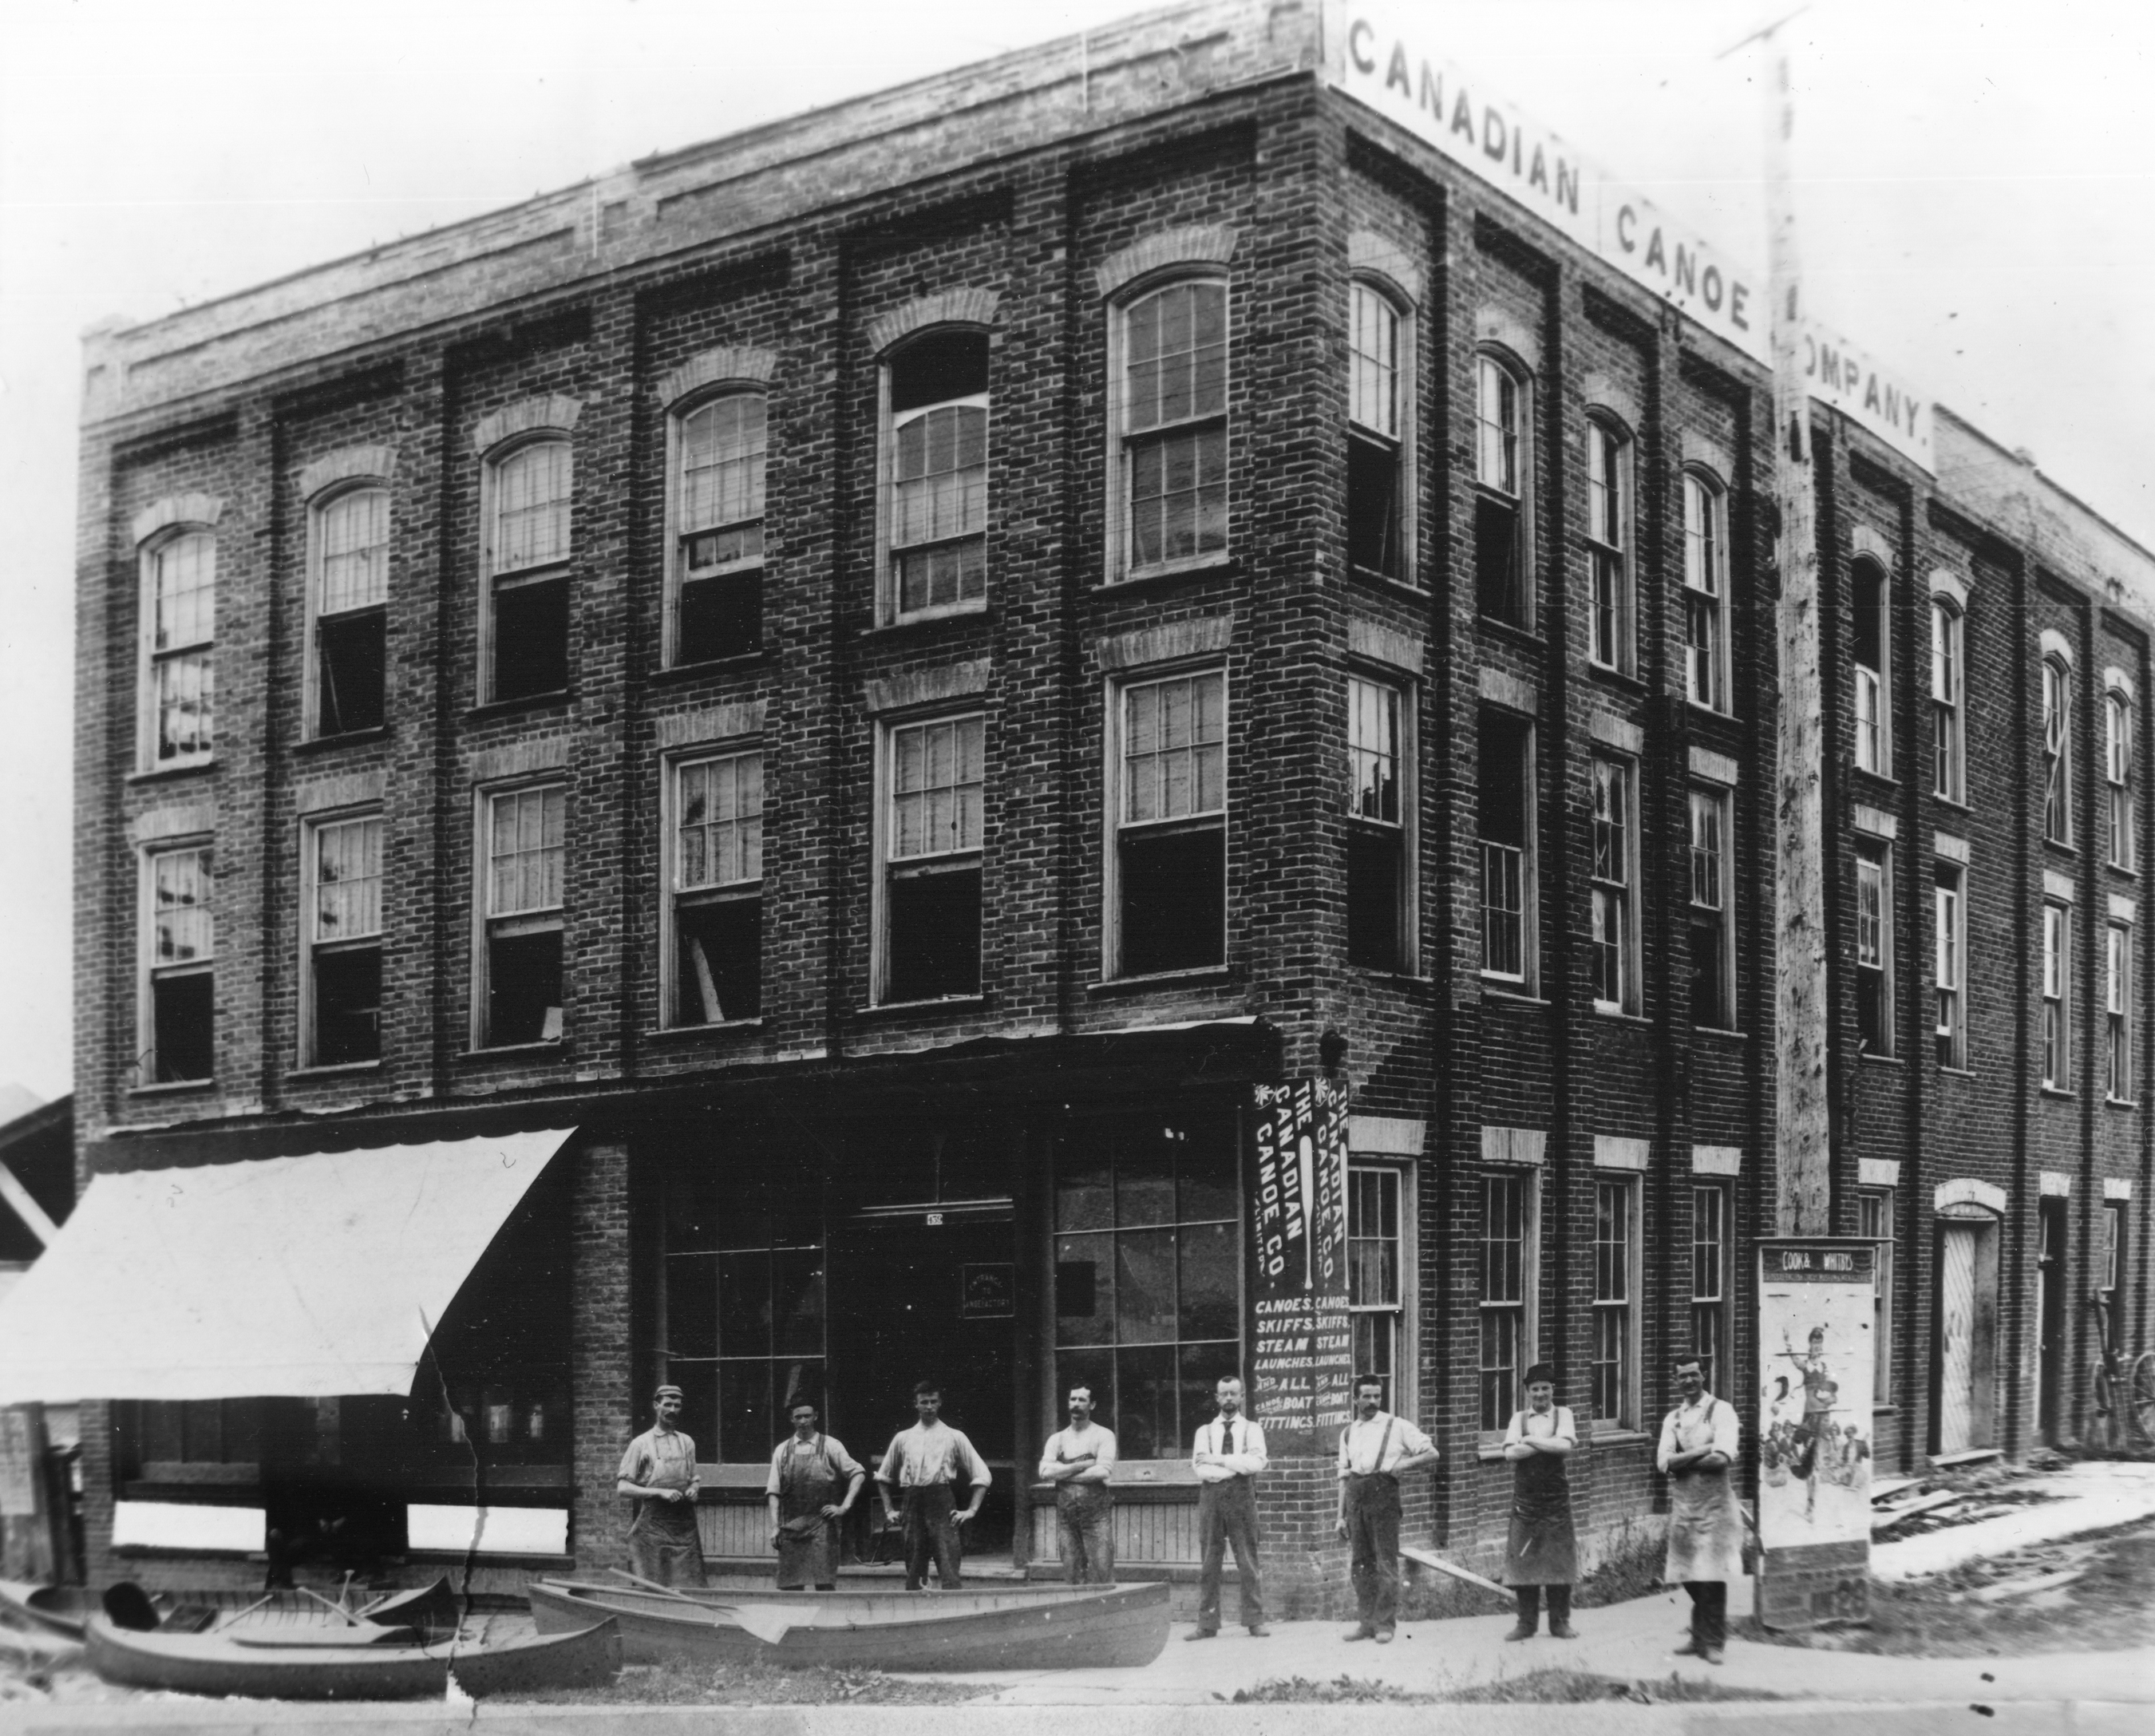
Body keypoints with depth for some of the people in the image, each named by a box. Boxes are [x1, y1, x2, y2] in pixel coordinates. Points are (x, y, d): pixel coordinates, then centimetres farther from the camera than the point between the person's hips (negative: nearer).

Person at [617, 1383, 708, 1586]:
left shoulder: (686, 1443, 15)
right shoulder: (641, 1444, 1)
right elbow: (623, 1487, -3)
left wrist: (694, 1489, 0)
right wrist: (660, 1493, -14)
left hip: (684, 1527, 4)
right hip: (652, 1527, -4)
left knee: (691, 1585, -3)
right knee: (651, 1586, -6)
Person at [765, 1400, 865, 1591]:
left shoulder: (830, 1446, 4)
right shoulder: (782, 1450, 10)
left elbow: (858, 1474, 4)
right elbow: (774, 1491, 9)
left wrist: (844, 1506, -5)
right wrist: (774, 1527, 0)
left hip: (821, 1524, -2)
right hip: (790, 1526, 2)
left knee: (825, 1584, -8)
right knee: (789, 1586, 0)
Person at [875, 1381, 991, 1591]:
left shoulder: (954, 1438, 8)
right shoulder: (902, 1438, 15)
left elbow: (981, 1475, 8)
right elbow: (883, 1477, 24)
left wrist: (971, 1510, -1)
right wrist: (889, 1509, 15)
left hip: (941, 1503, -3)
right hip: (912, 1506, 3)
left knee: (950, 1572, -12)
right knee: (914, 1572, 4)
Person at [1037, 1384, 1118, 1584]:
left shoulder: (1103, 1436, 3)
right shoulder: (1057, 1439, 13)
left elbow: (1103, 1471, -12)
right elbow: (1045, 1471, -2)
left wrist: (1063, 1473, -6)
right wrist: (1081, 1466, -10)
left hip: (1097, 1512, -3)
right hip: (1065, 1513, 3)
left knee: (1101, 1573, -9)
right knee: (1072, 1573, 2)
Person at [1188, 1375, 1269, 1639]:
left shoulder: (1252, 1430, 9)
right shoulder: (1205, 1431, 13)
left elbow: (1256, 1462, -9)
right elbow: (1200, 1467, -3)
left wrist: (1218, 1460, -9)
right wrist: (1236, 1466, -9)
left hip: (1241, 1496, -1)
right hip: (1211, 1496, 1)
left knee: (1248, 1560, -1)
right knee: (1209, 1563, 2)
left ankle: (1255, 1621, 3)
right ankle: (1207, 1624, 5)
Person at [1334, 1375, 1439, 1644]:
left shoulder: (1397, 1427, 5)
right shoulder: (1348, 1433, 16)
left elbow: (1431, 1454, 3)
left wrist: (1403, 1464, -10)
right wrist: (1341, 1516, 12)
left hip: (1383, 1492, -4)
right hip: (1355, 1496, 4)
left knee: (1386, 1561, -5)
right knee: (1362, 1562, 6)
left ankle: (1385, 1623, -1)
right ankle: (1368, 1621, 13)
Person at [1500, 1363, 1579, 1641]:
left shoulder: (1562, 1415, 6)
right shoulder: (1519, 1418, 9)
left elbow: (1566, 1445, -12)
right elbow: (1510, 1452, -6)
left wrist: (1530, 1440, -8)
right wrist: (1550, 1445, -10)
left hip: (1556, 1495, -1)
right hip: (1525, 1496, 1)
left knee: (1559, 1558, -1)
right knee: (1523, 1559, -1)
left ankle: (1560, 1623, 7)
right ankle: (1526, 1623, 7)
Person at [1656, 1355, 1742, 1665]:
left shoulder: (1721, 1410, -1)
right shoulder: (1673, 1418, 13)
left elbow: (1723, 1458, -14)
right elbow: (1663, 1462, 0)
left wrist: (1682, 1460, -7)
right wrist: (1703, 1451, -11)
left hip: (1715, 1500, -4)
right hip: (1682, 1500, 4)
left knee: (1712, 1574, -6)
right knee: (1688, 1574, 5)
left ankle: (1712, 1642, 2)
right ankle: (1701, 1636, 19)